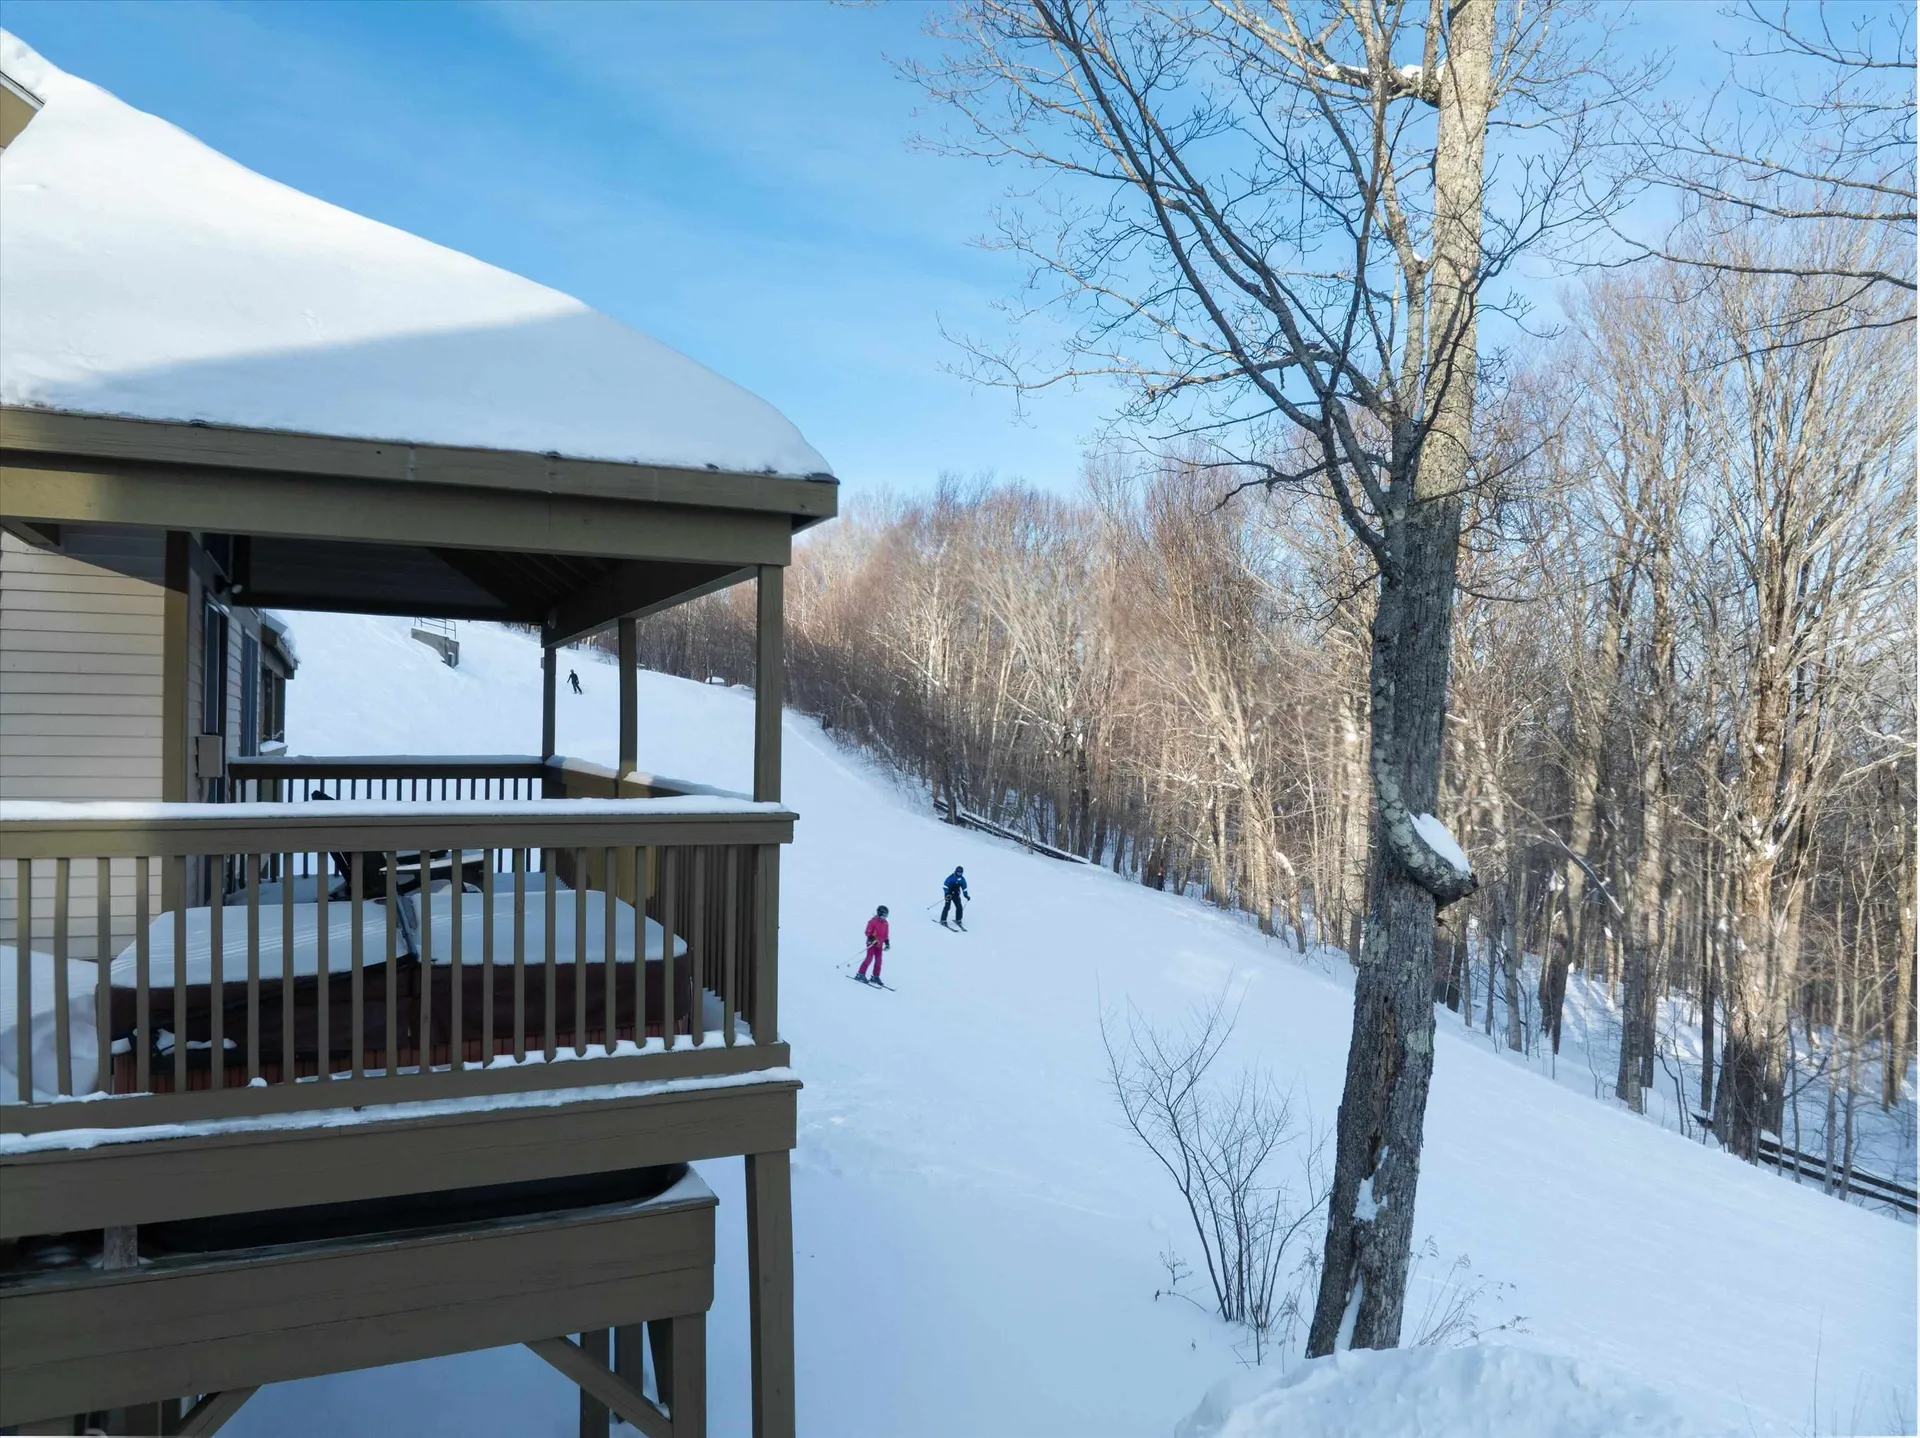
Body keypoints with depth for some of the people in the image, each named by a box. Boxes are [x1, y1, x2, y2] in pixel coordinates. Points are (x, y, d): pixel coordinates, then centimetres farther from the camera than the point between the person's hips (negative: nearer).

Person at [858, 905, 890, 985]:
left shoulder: (885, 923, 9)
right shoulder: (873, 921, -12)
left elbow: (885, 935, 18)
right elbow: (868, 932, -13)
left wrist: (887, 943, 8)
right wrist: (872, 939, -27)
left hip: (879, 944, 7)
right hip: (872, 943, -7)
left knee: (878, 960, 4)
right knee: (870, 958, -15)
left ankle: (875, 977, 12)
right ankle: (860, 975, -9)